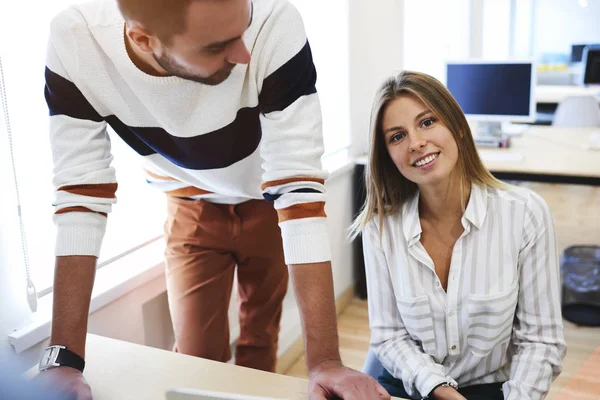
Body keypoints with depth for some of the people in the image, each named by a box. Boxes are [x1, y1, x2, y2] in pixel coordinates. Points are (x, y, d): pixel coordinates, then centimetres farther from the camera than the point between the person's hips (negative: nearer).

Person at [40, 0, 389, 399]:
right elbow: (81, 197, -23)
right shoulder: (74, 43, -29)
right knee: (197, 355, 3)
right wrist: (64, 357, -25)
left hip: (270, 201, 0)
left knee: (262, 336, 14)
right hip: (193, 206, 1)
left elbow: (300, 188, -34)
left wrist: (324, 360, -35)